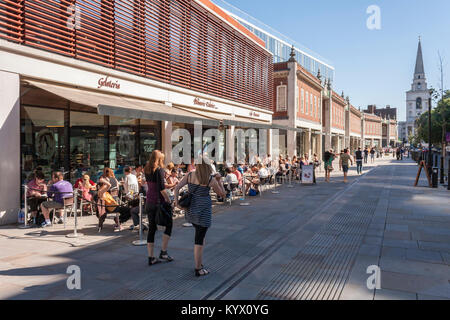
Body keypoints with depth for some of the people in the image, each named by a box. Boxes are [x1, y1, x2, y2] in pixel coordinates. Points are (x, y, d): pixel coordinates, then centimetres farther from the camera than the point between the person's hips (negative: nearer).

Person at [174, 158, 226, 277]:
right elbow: (223, 194, -1)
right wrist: (219, 180, 5)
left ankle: (199, 263, 30)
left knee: (201, 235, 24)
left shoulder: (189, 175, 0)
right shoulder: (211, 179, -12)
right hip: (203, 210, -6)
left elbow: (177, 188, -5)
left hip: (191, 209, 6)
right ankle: (198, 269, 12)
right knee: (199, 241, 1)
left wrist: (176, 202, -2)